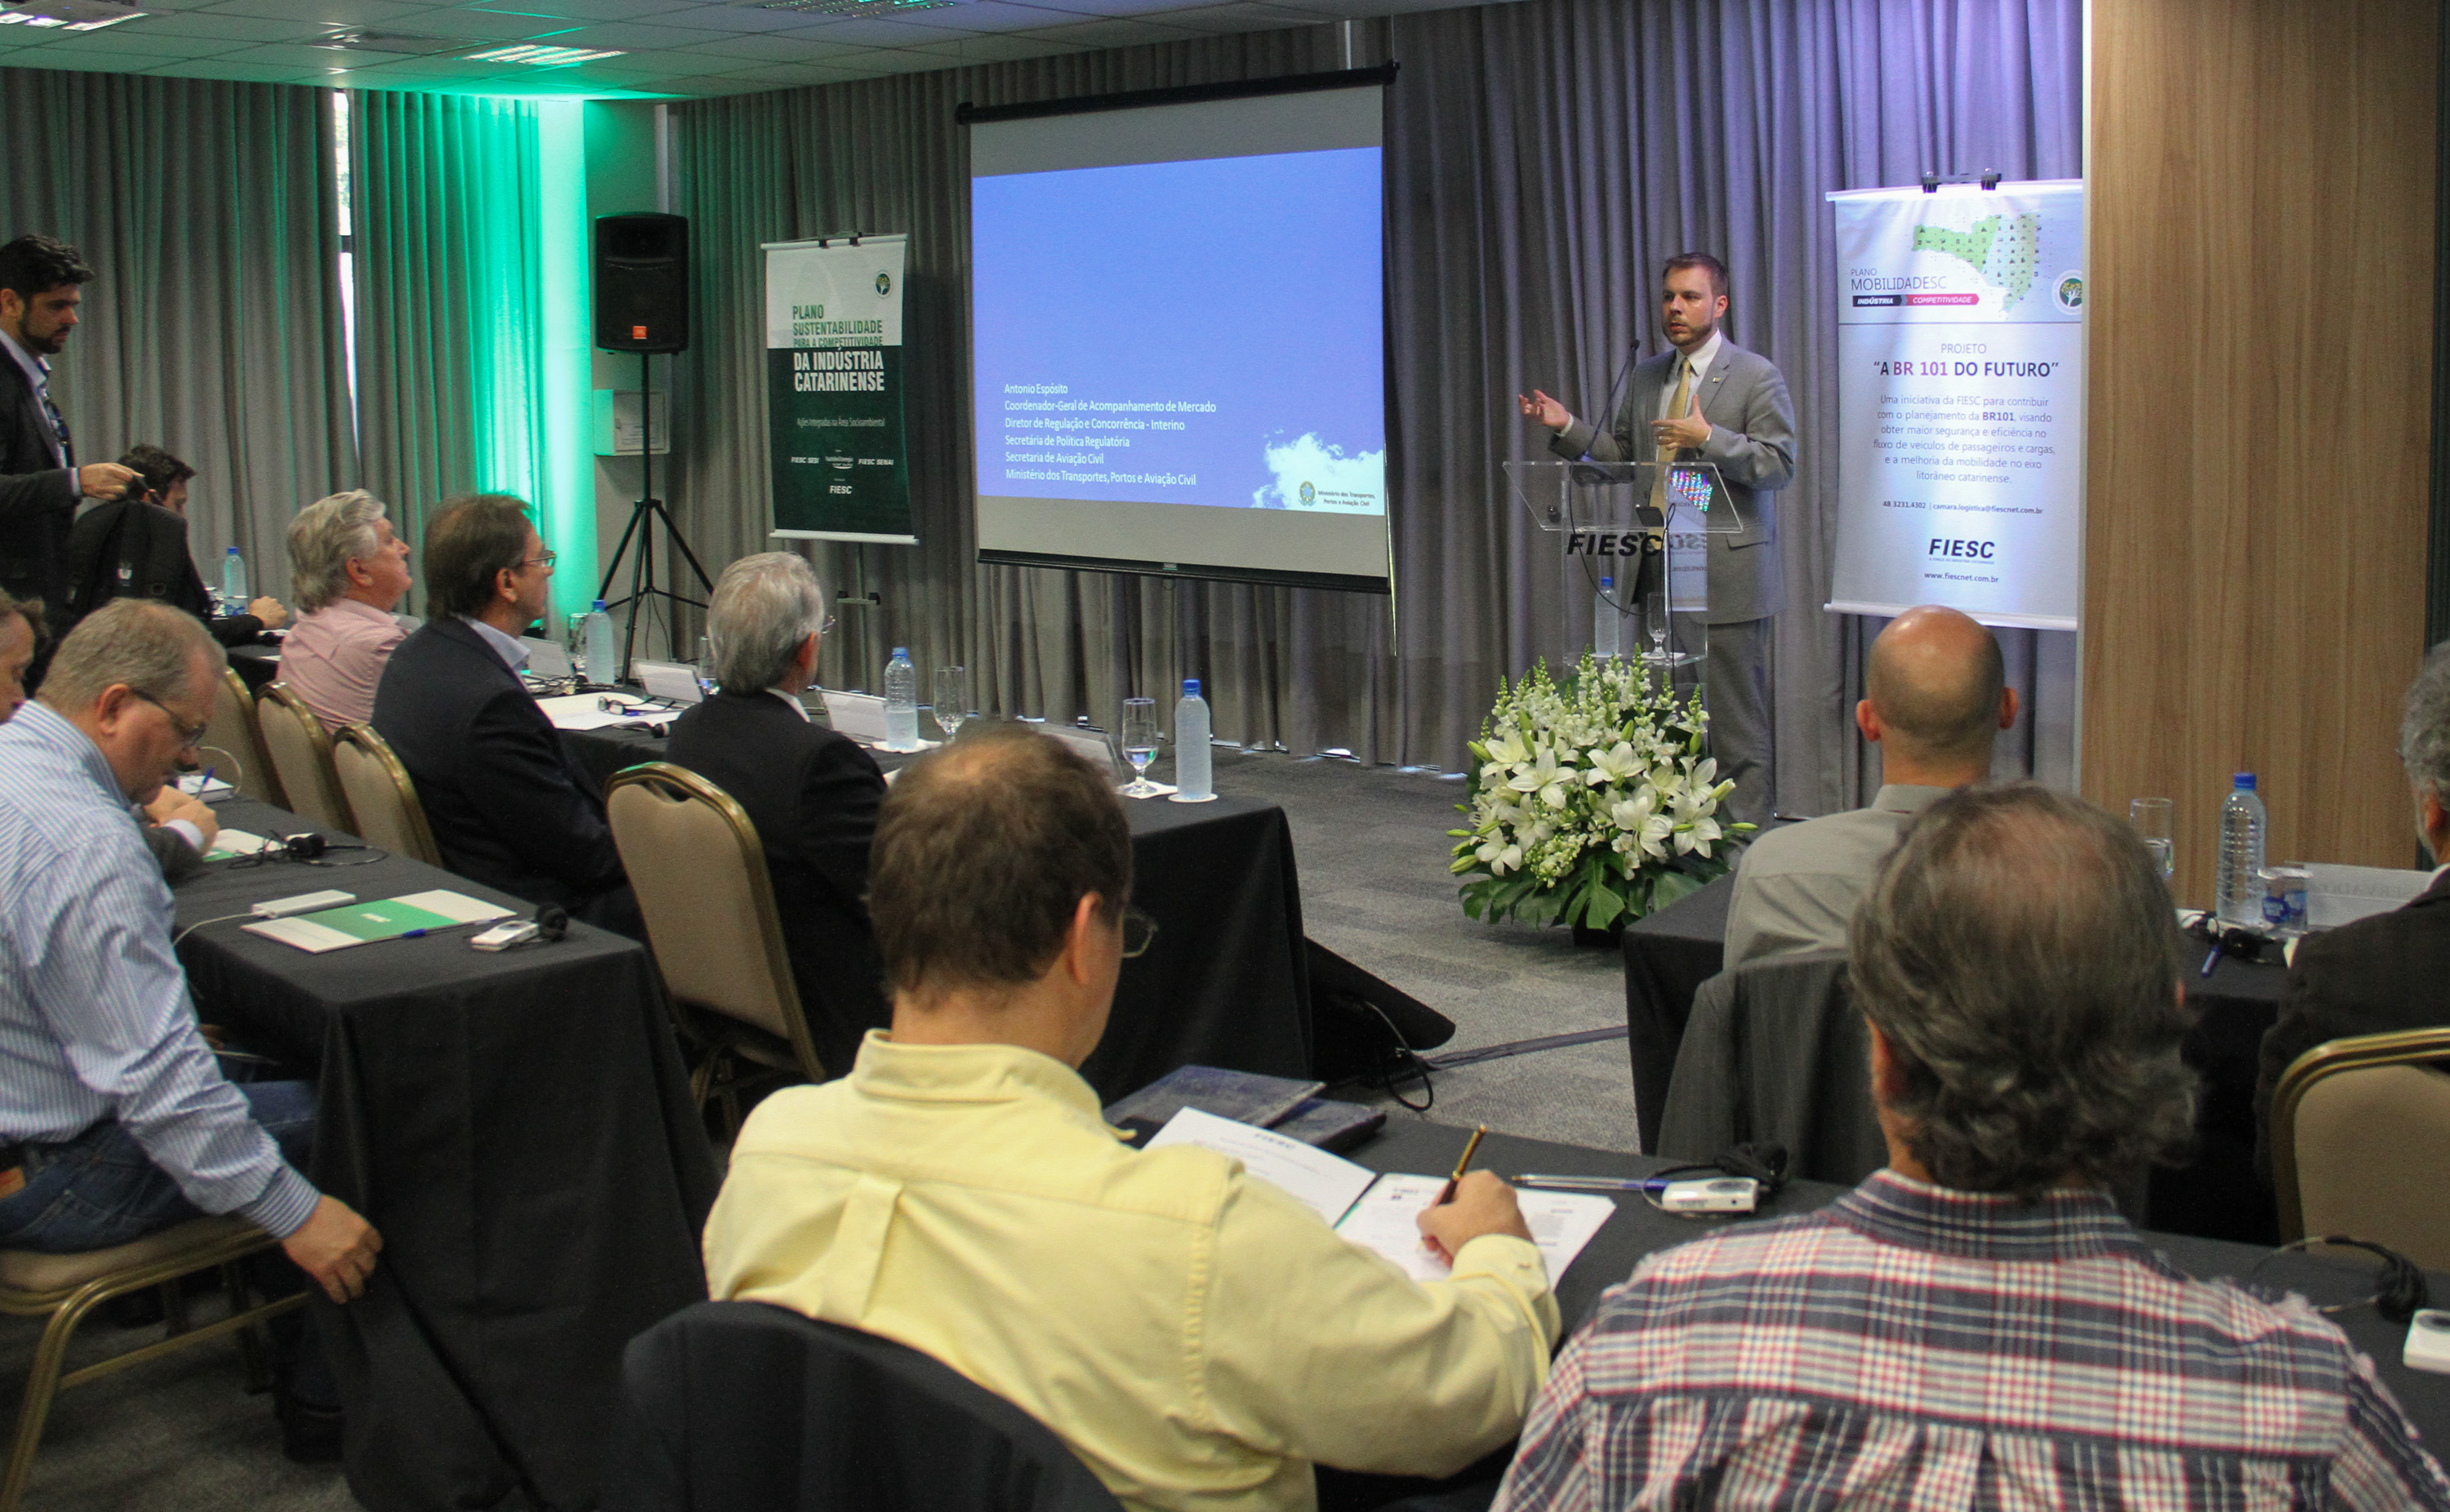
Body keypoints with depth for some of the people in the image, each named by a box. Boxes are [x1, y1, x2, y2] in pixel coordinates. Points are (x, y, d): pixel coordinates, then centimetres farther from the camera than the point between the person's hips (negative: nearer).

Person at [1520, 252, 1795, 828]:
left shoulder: (1757, 376, -5)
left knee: (1735, 716, -1)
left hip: (1726, 574, -6)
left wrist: (1708, 439, -21)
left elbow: (1780, 465, -11)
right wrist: (1567, 427, 4)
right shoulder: (1646, 376, 14)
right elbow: (1623, 454, 19)